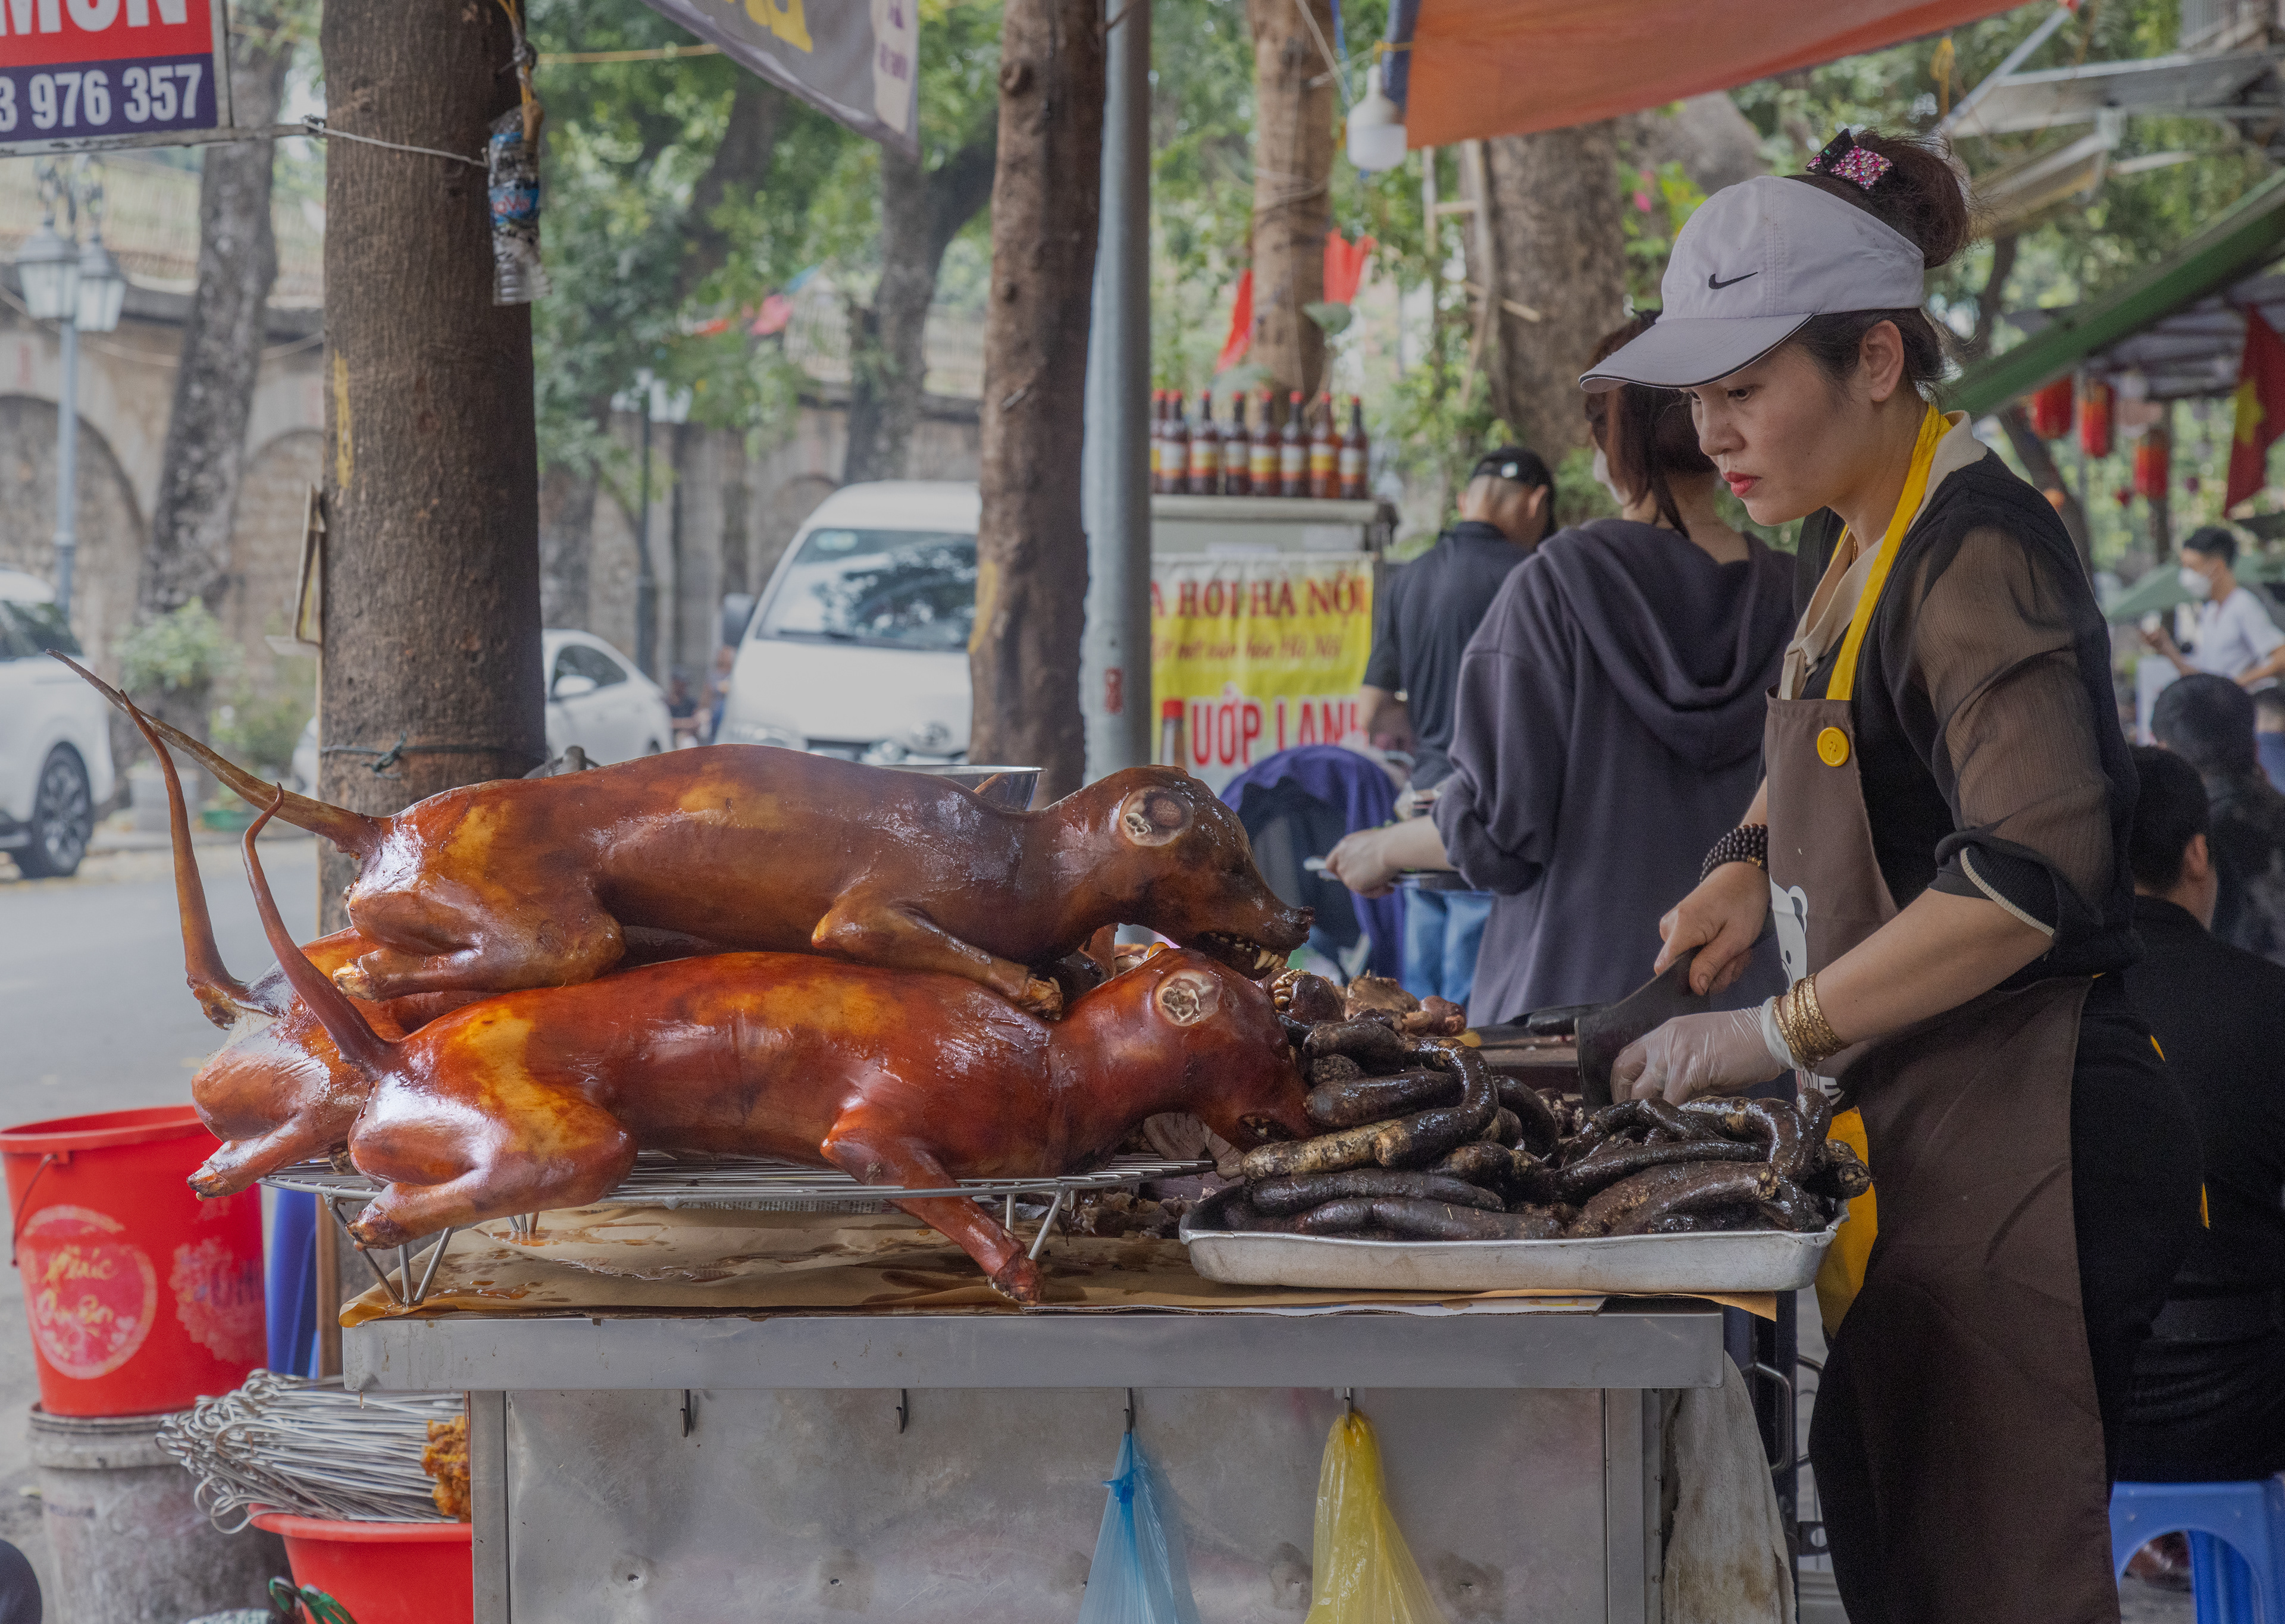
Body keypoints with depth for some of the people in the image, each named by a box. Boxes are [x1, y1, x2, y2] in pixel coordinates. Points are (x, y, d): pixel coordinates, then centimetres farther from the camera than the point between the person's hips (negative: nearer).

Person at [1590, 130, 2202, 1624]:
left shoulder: (1978, 556, -16)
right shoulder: (1849, 543, 14)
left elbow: (2033, 875, -26)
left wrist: (1780, 1034, -21)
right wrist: (1756, 869, 15)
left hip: (2019, 1146, -10)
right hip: (1915, 1136, 10)